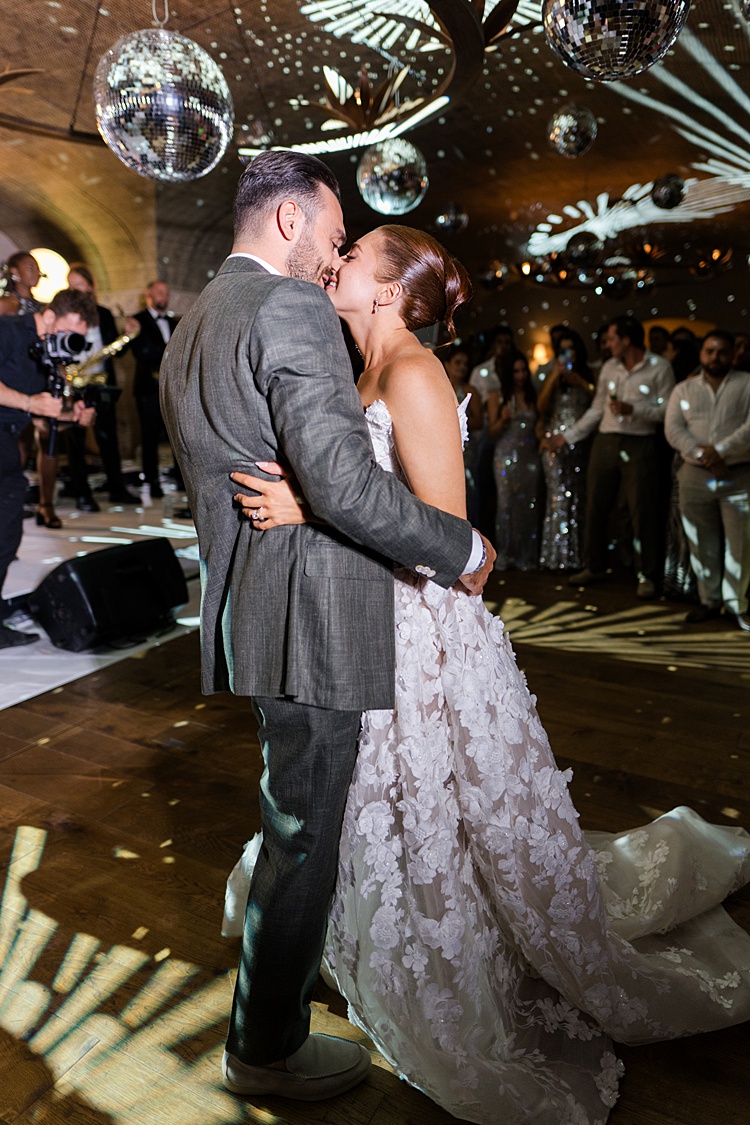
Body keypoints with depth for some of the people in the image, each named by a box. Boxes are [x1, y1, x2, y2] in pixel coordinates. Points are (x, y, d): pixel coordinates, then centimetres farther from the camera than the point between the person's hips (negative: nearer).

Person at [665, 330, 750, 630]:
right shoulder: (683, 389, 12)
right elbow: (673, 429, -1)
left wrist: (720, 450, -19)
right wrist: (701, 454, -15)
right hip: (695, 476, 2)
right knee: (703, 544, 8)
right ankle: (709, 600, 19)